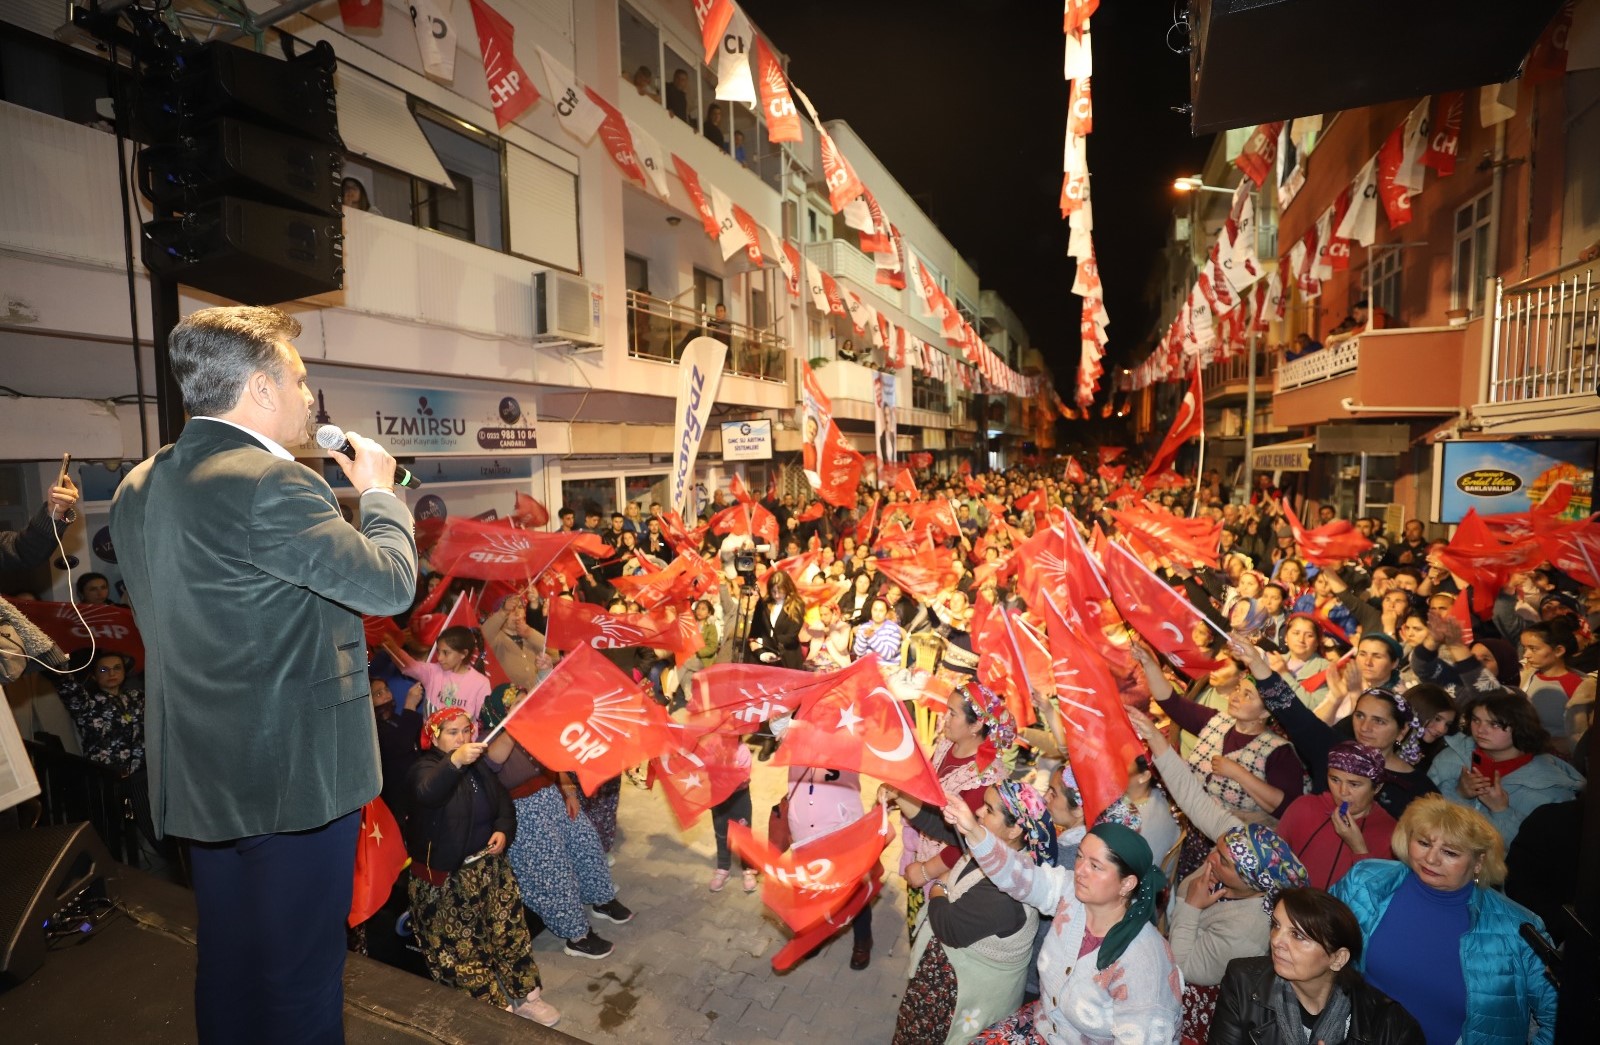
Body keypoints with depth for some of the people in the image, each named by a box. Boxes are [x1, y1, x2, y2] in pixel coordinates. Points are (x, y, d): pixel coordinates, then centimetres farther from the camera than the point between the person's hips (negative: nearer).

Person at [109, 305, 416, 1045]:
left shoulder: (139, 488, 6)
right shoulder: (269, 483, -24)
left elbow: (168, 616, 15)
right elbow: (388, 583, -23)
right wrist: (378, 490, -7)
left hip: (197, 771, 9)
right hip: (294, 771, -9)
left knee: (227, 963, 25)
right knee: (299, 977, 10)